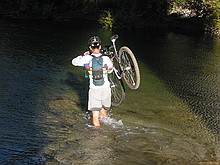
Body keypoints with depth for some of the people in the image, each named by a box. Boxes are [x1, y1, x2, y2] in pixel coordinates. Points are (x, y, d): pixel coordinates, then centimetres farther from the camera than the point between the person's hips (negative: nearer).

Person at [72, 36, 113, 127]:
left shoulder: (87, 59, -8)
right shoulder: (106, 59, -4)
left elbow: (74, 61, 9)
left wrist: (84, 55, 22)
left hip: (94, 90, -2)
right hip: (106, 89, 2)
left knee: (95, 118, 2)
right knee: (104, 113, 24)